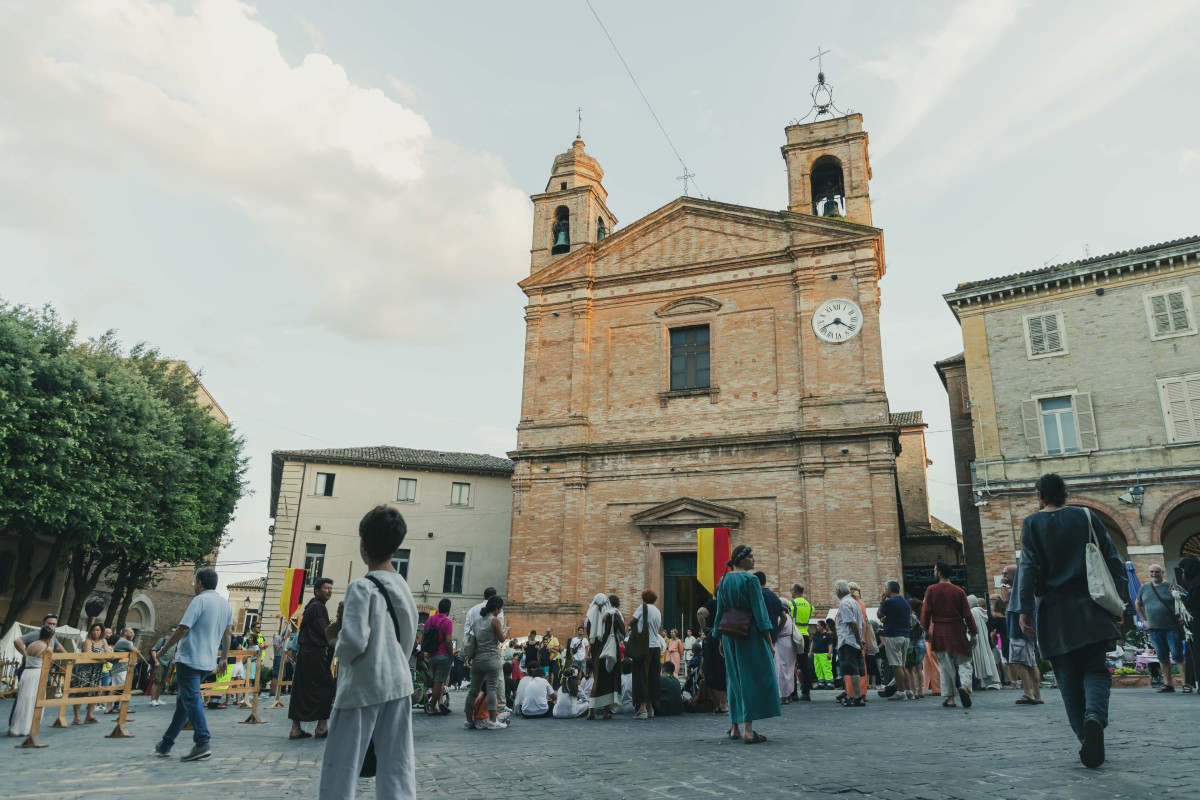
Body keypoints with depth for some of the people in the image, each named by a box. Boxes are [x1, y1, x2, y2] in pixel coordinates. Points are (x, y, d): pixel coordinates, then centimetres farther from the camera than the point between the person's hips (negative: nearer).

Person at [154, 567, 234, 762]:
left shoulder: (199, 600, -11)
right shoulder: (226, 604, 12)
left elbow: (182, 629, -16)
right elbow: (228, 634, 16)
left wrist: (164, 649, -4)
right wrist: (223, 658, 24)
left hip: (189, 659, -8)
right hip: (208, 662, 8)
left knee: (191, 700, -8)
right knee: (183, 700, 18)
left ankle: (202, 744, -15)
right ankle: (166, 744, 27)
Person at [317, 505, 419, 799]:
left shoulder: (362, 587, -13)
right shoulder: (404, 587, 9)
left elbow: (354, 642, -23)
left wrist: (335, 641, -1)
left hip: (363, 687, -7)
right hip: (399, 684, 7)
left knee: (339, 773, 5)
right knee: (398, 772, 9)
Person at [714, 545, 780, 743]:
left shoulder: (724, 581, 8)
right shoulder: (750, 580, -11)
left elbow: (720, 611, 10)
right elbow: (759, 610, -13)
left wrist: (721, 639, 16)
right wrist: (770, 641, -10)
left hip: (730, 636, 6)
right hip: (750, 636, -6)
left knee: (735, 678, 15)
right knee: (752, 677, -2)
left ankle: (735, 727, 19)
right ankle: (748, 730, -6)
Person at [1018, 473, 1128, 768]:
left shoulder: (1032, 523, 0)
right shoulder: (1086, 517, 7)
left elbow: (1028, 566, -8)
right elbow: (1112, 559, 5)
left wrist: (1025, 608, -7)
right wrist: (1118, 599, 10)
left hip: (1055, 611, -1)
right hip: (1090, 608, 1)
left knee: (1068, 677, 8)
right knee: (1095, 669, 4)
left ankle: (1085, 738, 5)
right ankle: (1095, 716, -24)